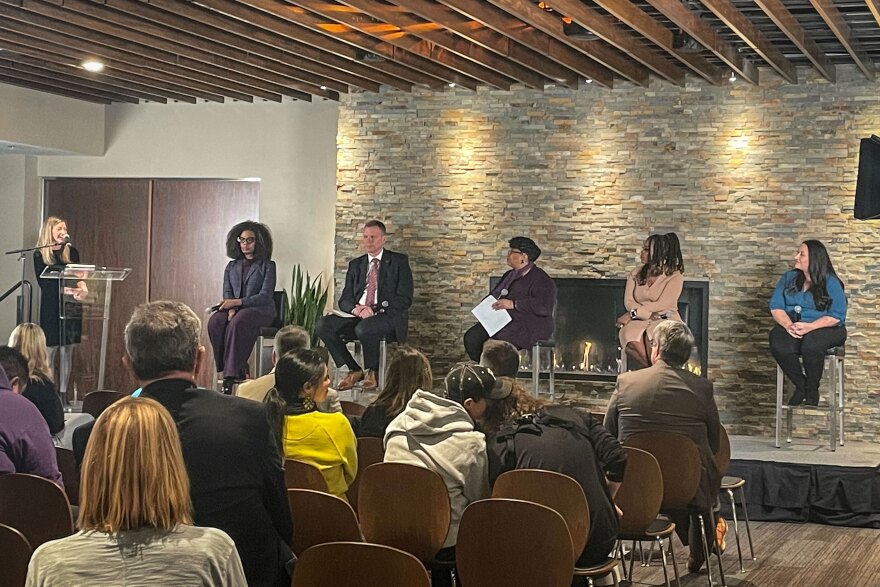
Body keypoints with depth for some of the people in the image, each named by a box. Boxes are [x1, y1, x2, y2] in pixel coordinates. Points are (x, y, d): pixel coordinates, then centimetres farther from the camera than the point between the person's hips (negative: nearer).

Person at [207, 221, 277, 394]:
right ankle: (238, 369, -22)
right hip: (236, 310, 5)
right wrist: (230, 309, -14)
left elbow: (265, 296, -8)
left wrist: (237, 302, -18)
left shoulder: (267, 266, 3)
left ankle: (230, 377, -36)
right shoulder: (232, 266, 19)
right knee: (214, 321, -29)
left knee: (236, 323, -36)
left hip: (260, 311, -4)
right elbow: (227, 293, 9)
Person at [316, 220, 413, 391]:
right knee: (323, 325, -21)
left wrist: (375, 309, -17)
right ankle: (354, 370, -8)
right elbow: (344, 300, 14)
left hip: (387, 316, -5)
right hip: (358, 315, 5)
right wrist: (355, 308, -12)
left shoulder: (399, 261, 5)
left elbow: (405, 298, -5)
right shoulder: (355, 265, 20)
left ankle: (372, 372, -10)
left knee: (364, 328, -38)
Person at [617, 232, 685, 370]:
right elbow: (628, 302, 3)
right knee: (630, 334, -33)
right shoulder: (635, 274, 13)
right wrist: (649, 314, -15)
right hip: (640, 322, 3)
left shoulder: (675, 276, -1)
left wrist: (634, 313, -14)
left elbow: (662, 305, -11)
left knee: (653, 334, -39)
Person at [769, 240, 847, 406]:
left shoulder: (831, 283, -3)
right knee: (779, 345, -31)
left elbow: (836, 316, -11)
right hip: (791, 327, 4)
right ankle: (800, 386, -10)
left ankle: (812, 391, -13)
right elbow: (776, 306, 3)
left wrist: (809, 327, -24)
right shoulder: (789, 278, 10)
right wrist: (788, 325, -17)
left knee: (811, 345, -38)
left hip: (824, 328, -3)